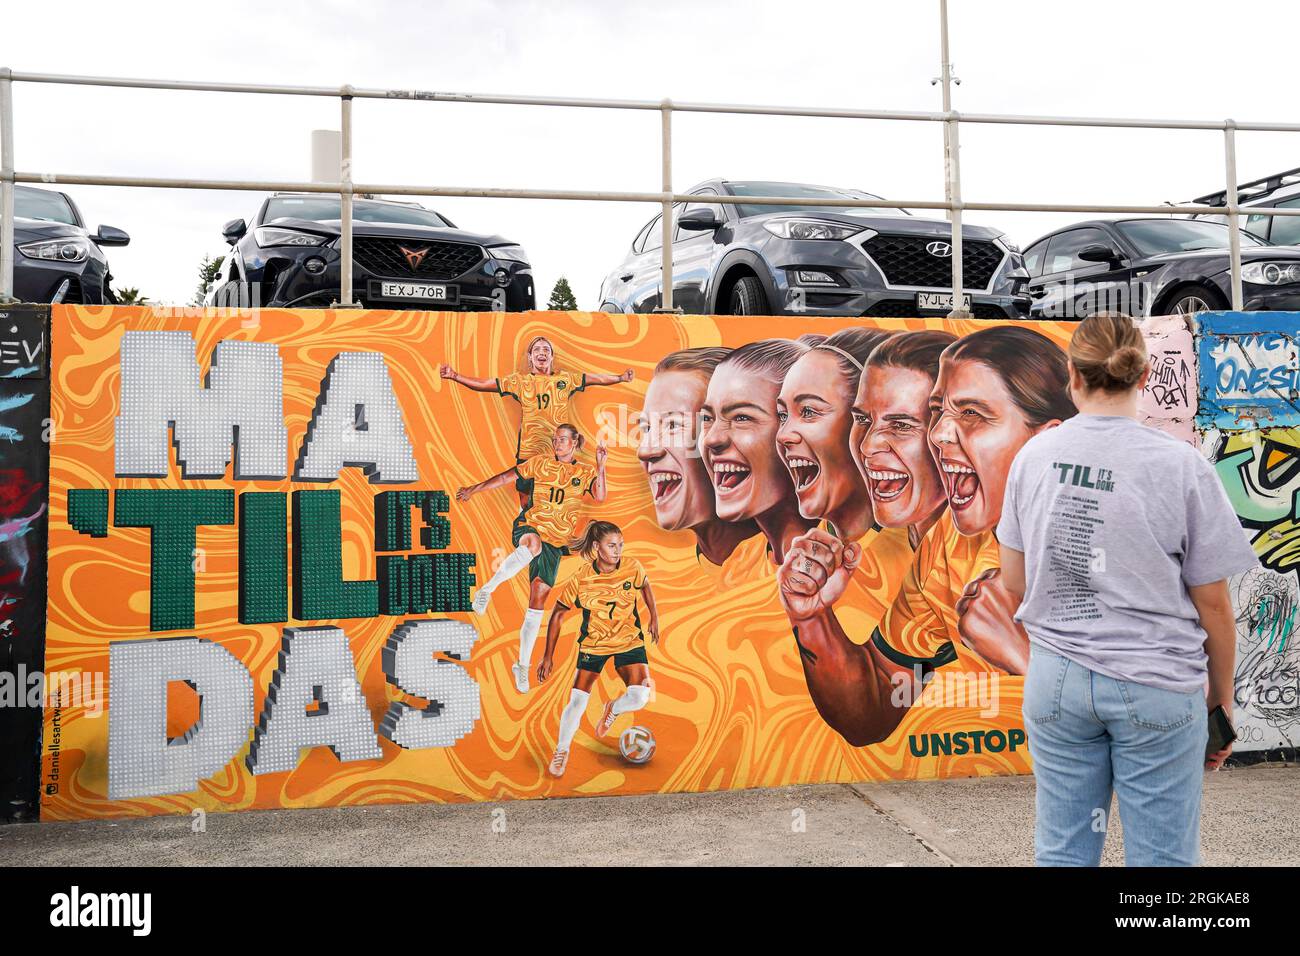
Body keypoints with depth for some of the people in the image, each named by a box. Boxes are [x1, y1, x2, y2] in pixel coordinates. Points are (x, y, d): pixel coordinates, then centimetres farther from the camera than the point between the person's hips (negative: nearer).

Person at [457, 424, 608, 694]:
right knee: (533, 544, -42)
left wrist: (600, 466, -17)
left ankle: (522, 665, 11)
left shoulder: (585, 473, 7)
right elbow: (506, 477, 11)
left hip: (554, 542, 2)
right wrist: (474, 489, 8)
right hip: (528, 527, -1)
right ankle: (488, 589, -34)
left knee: (537, 603, 1)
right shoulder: (541, 463, 7)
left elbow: (600, 497, -10)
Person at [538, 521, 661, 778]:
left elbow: (645, 586, 8)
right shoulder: (580, 579, -20)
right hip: (593, 644, -1)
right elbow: (558, 615, -8)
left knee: (640, 697, -18)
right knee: (577, 701, -4)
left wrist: (654, 618, 11)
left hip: (630, 641, 1)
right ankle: (561, 751, 24)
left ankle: (613, 710, 19)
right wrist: (548, 656, -7)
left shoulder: (633, 567, -17)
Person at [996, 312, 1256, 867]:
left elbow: (1015, 583, 5)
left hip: (1056, 679, 3)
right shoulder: (1182, 465, -10)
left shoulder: (1034, 455, -2)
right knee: (1161, 858, 11)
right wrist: (1222, 699, 7)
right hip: (1158, 687, -3)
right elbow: (1212, 604, -4)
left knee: (1062, 852, 13)